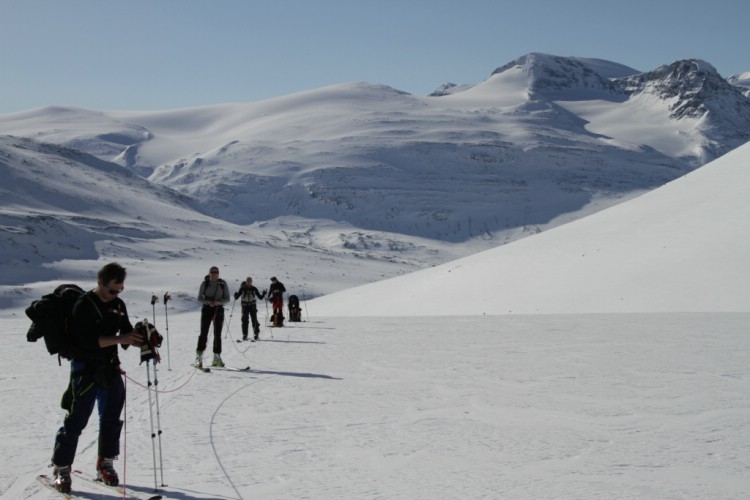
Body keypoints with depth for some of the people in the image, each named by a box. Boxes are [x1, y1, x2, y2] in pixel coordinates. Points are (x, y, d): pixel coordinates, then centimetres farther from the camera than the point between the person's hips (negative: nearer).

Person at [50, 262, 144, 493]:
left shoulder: (118, 305, 6)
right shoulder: (84, 305, -14)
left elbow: (126, 333, 15)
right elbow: (89, 340, -24)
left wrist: (141, 340, -5)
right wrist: (120, 339, -27)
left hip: (110, 368, 7)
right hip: (86, 369, -7)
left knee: (112, 418, 12)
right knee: (76, 420, -5)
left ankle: (105, 464, 25)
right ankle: (61, 468, 4)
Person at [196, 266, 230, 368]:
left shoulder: (223, 284, 1)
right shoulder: (204, 283, -1)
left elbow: (227, 298, 2)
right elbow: (199, 298, 1)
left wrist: (218, 302, -16)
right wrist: (208, 302, -18)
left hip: (218, 309, 1)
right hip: (207, 309, -1)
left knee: (217, 334, 2)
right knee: (203, 333, -8)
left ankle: (217, 358, 9)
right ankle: (199, 357, -4)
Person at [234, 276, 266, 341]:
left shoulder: (254, 289, 2)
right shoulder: (242, 289, -2)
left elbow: (260, 297, 6)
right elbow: (237, 297, -3)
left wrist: (263, 294, -12)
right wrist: (236, 295, -24)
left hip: (252, 306, 1)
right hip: (245, 306, -1)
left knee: (254, 320, -5)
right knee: (245, 320, -3)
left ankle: (256, 334, 5)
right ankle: (244, 335, 5)